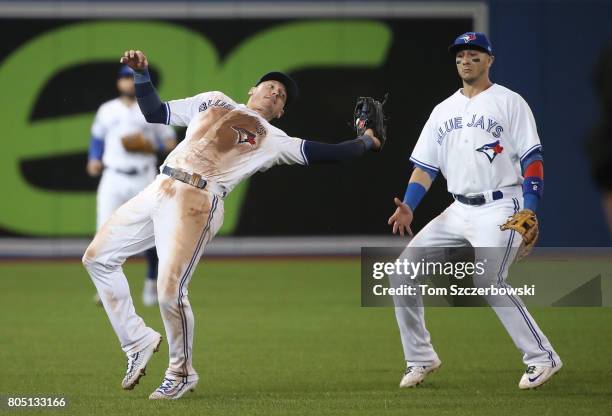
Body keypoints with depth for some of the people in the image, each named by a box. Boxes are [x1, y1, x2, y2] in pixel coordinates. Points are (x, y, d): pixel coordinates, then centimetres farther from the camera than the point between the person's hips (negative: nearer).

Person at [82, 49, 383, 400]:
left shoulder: (272, 140, 12)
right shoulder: (214, 101, 24)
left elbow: (322, 153, 5)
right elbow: (155, 113, 27)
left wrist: (366, 142, 2)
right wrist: (142, 74, 17)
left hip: (196, 203, -5)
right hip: (158, 191, 5)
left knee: (170, 290, -19)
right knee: (98, 258, 4)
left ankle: (181, 373, 3)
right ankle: (138, 340, 17)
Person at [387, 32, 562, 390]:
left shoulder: (509, 102, 0)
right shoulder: (443, 111, 16)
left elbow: (533, 160, -6)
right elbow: (425, 167, 13)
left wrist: (530, 212, -18)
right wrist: (408, 208, -4)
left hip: (500, 209, -7)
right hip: (459, 211, 7)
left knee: (489, 280, -26)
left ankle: (542, 357, -15)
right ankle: (420, 358, 9)